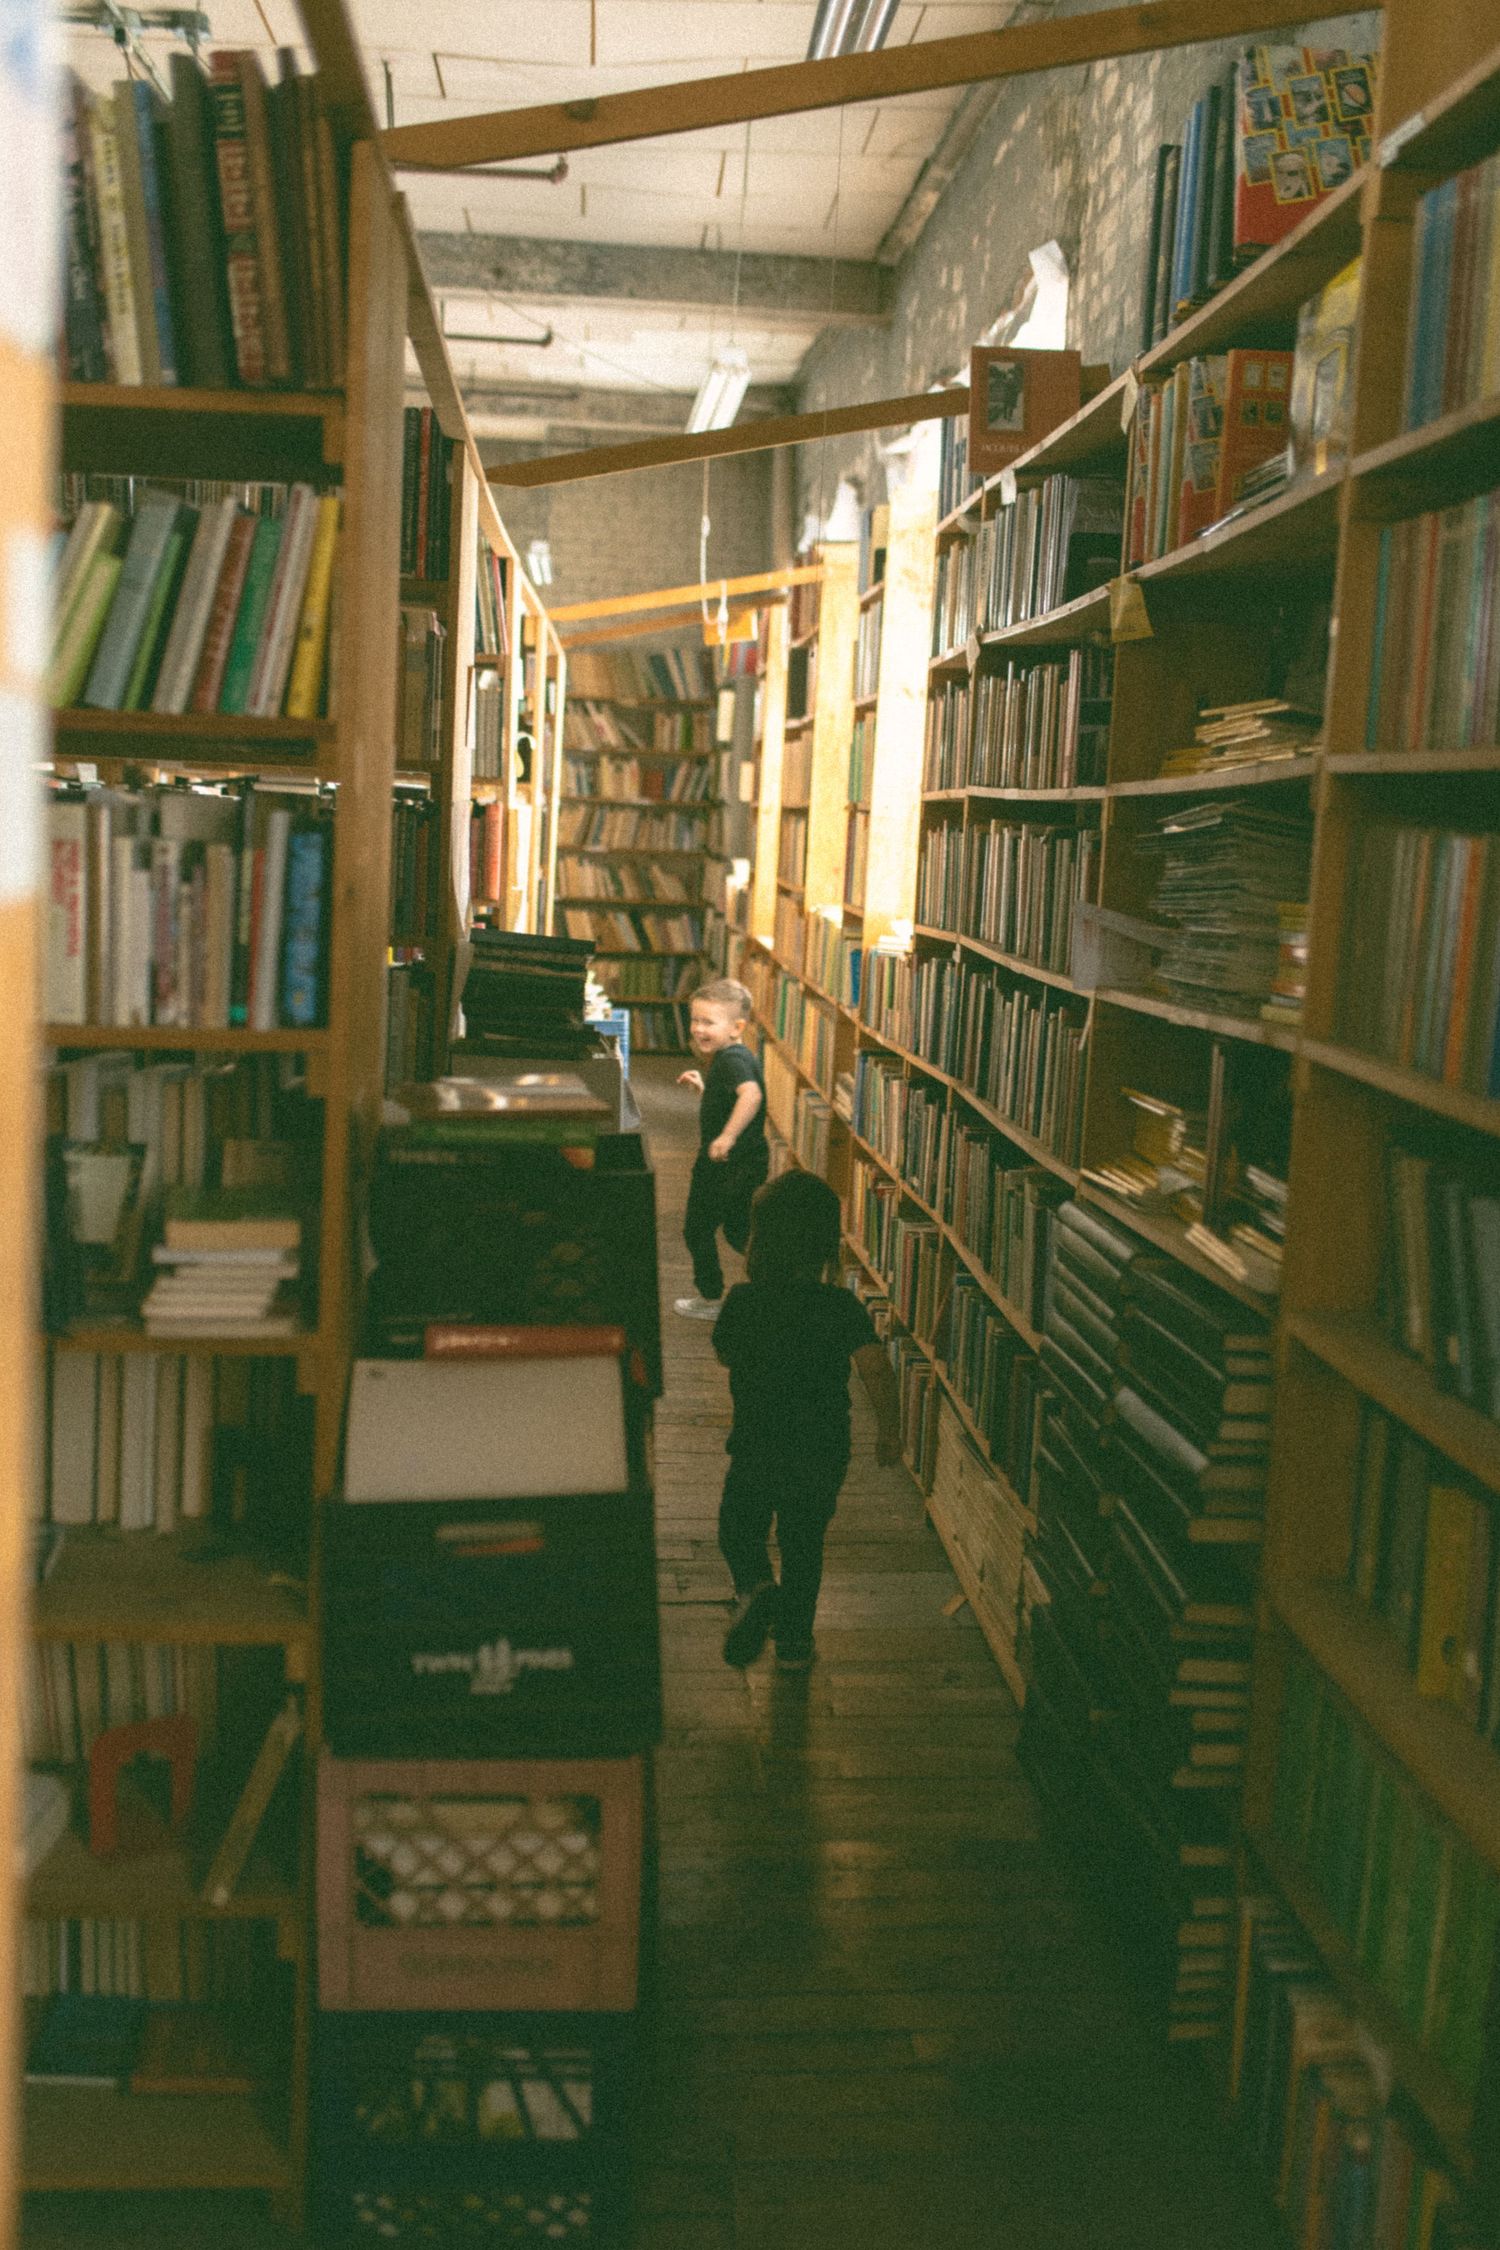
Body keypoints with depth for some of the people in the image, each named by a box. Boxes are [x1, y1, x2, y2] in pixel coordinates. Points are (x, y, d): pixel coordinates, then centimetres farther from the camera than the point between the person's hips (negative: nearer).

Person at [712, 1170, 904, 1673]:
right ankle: (794, 1643, 26)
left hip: (754, 1448, 0)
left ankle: (754, 1587, -7)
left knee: (740, 1531, 21)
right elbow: (876, 1370, -22)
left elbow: (725, 1350, 7)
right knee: (803, 1545, 18)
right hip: (821, 1456, 0)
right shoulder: (841, 1308, -15)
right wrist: (889, 1428, -9)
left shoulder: (742, 1301, -11)